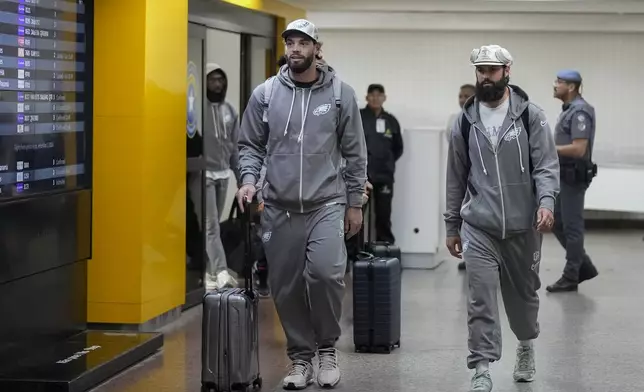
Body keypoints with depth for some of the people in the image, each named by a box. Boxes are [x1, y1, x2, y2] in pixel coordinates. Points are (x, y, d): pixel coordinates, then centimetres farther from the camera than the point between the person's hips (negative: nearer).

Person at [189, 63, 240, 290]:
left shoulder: (229, 110, 12)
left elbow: (235, 146, 17)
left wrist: (241, 175, 14)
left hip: (223, 174, 6)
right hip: (202, 175, -6)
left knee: (213, 224, 10)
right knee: (210, 226, -11)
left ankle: (209, 272, 16)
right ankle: (220, 272, -20)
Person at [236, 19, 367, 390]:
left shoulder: (341, 93, 1)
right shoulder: (265, 94, 4)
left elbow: (355, 153, 5)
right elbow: (250, 145, 9)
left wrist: (355, 203, 4)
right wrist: (249, 180, -9)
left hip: (327, 203, -2)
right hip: (279, 207, 2)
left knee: (325, 271, -20)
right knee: (286, 287, 4)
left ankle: (327, 348, 2)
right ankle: (300, 357, 20)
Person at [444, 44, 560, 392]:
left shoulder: (530, 115, -2)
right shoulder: (465, 121, 5)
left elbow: (546, 164, -7)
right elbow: (456, 177, 11)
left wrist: (546, 201, -25)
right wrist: (451, 226, 13)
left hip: (523, 225, 0)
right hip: (478, 226, 1)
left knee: (523, 291, 16)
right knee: (480, 297, -10)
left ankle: (526, 345, 42)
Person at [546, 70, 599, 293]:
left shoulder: (579, 111, -17)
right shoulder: (569, 110, 14)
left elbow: (578, 149, -25)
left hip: (573, 177, -10)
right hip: (564, 175, 10)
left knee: (572, 227, -3)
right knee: (557, 222, 13)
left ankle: (570, 278, 4)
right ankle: (584, 266, 20)